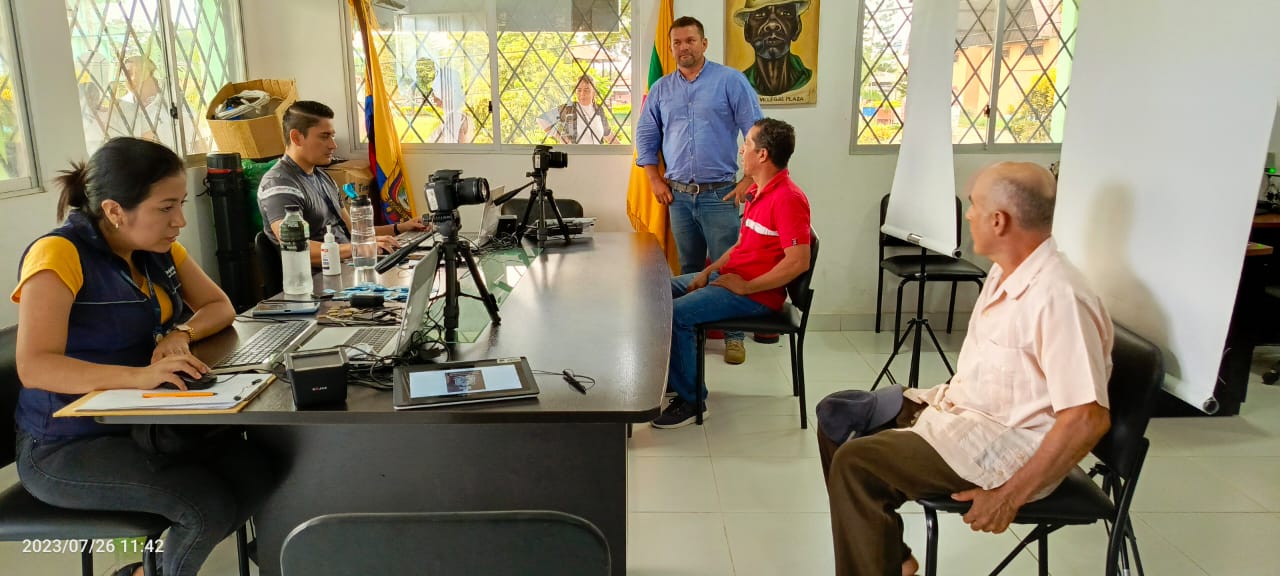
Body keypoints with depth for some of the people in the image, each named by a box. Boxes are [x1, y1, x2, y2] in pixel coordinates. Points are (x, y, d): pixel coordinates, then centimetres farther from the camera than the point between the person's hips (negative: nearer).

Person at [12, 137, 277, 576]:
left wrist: (180, 333, -13)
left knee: (256, 469, -14)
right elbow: (34, 367, -29)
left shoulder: (158, 248, 2)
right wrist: (140, 375, -42)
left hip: (141, 425, 7)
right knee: (210, 504, -24)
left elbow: (219, 306, 9)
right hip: (66, 447, -7)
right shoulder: (59, 255, -20)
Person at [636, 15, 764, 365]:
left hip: (720, 193, -4)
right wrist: (655, 181, 6)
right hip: (678, 195, 4)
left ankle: (734, 336, 8)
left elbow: (756, 131, -5)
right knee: (689, 269, 13)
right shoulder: (660, 89, 9)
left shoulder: (730, 81, -3)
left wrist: (750, 179, -11)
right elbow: (646, 137, 15)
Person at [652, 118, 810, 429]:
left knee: (674, 315, -22)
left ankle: (691, 400, -6)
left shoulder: (788, 198, -20)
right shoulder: (757, 190, 11)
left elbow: (799, 262, -27)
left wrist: (745, 287, -20)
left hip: (756, 294, -10)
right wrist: (709, 271, 6)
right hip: (728, 275, 10)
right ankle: (671, 377, 21)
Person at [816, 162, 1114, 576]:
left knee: (855, 463, -24)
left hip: (1006, 444, -10)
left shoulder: (1058, 296, -25)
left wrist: (1010, 496, -24)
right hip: (958, 406, 10)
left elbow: (1088, 419, -28)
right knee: (836, 414, 7)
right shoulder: (1007, 270, 5)